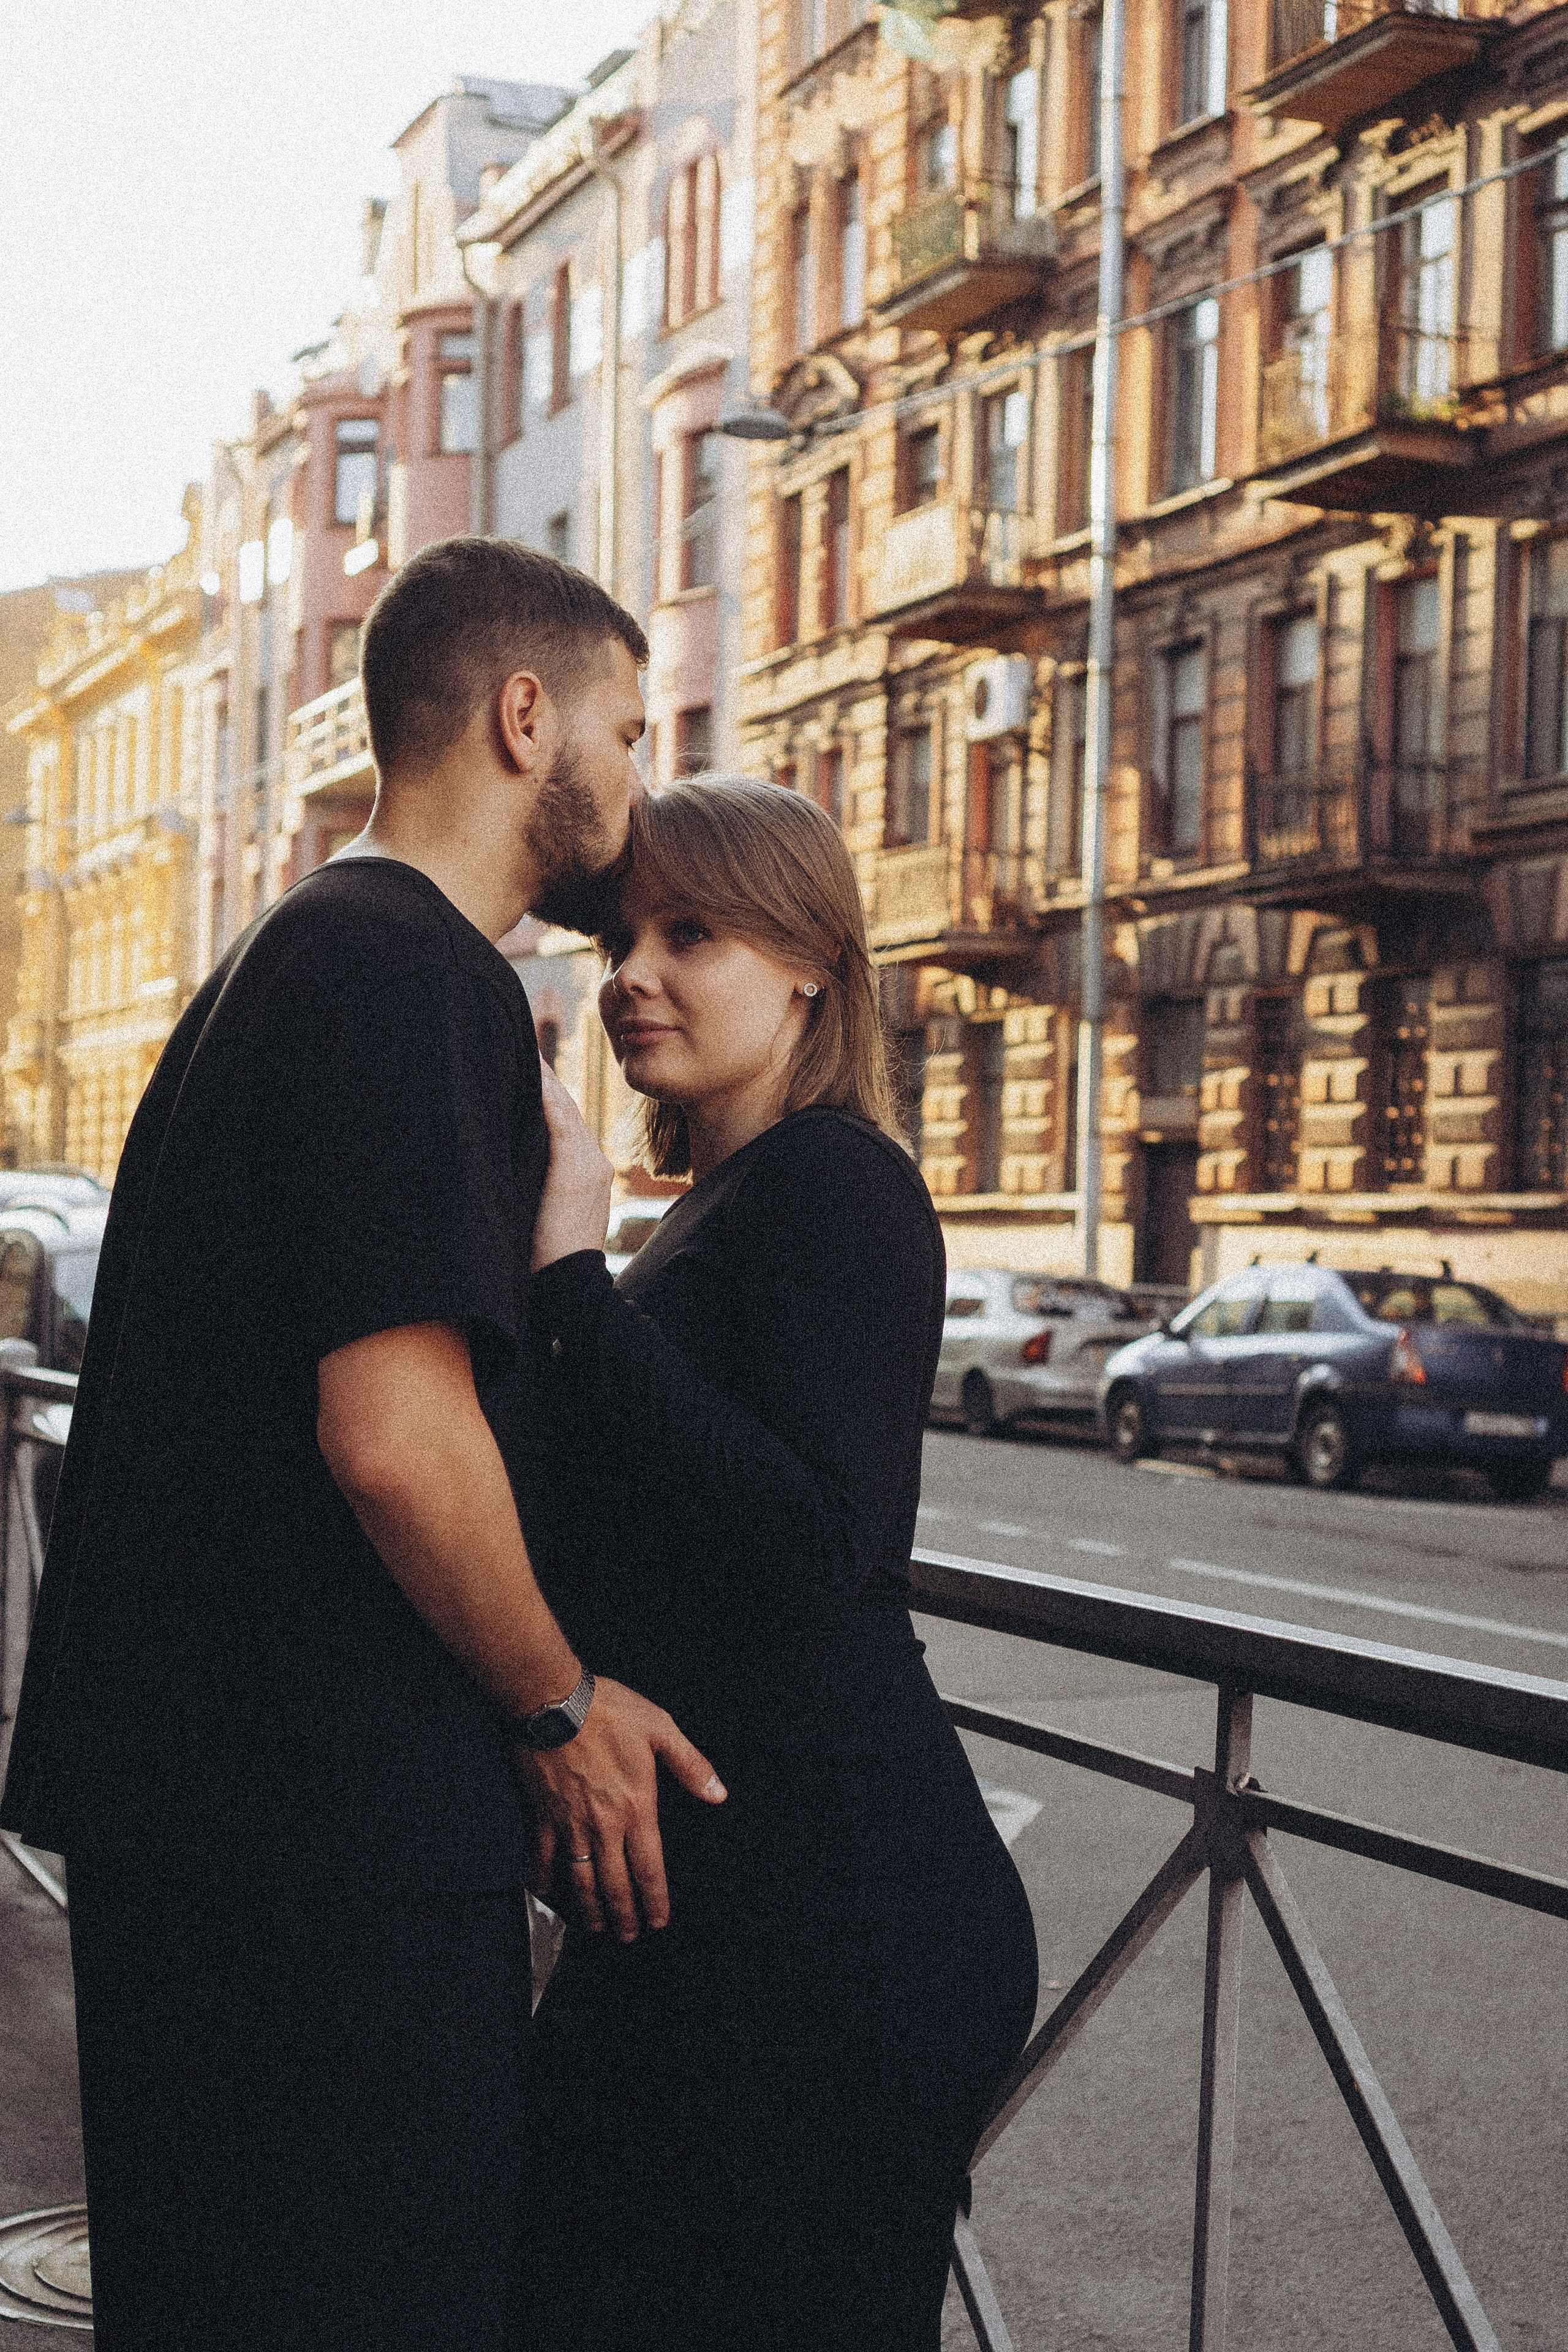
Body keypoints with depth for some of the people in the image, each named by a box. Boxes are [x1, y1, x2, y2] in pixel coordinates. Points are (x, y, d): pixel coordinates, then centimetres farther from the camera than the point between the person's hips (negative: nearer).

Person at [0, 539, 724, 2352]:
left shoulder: (286, 960, 18)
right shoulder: (416, 974, -15)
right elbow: (394, 1431, -24)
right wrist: (559, 1704, -8)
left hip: (194, 1780, 10)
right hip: (336, 1814, -10)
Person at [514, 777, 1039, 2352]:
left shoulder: (835, 1183, -14)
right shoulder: (725, 1202, 16)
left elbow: (806, 1549, -27)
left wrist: (574, 1279, -25)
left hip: (826, 1914, -10)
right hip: (697, 1898, 10)